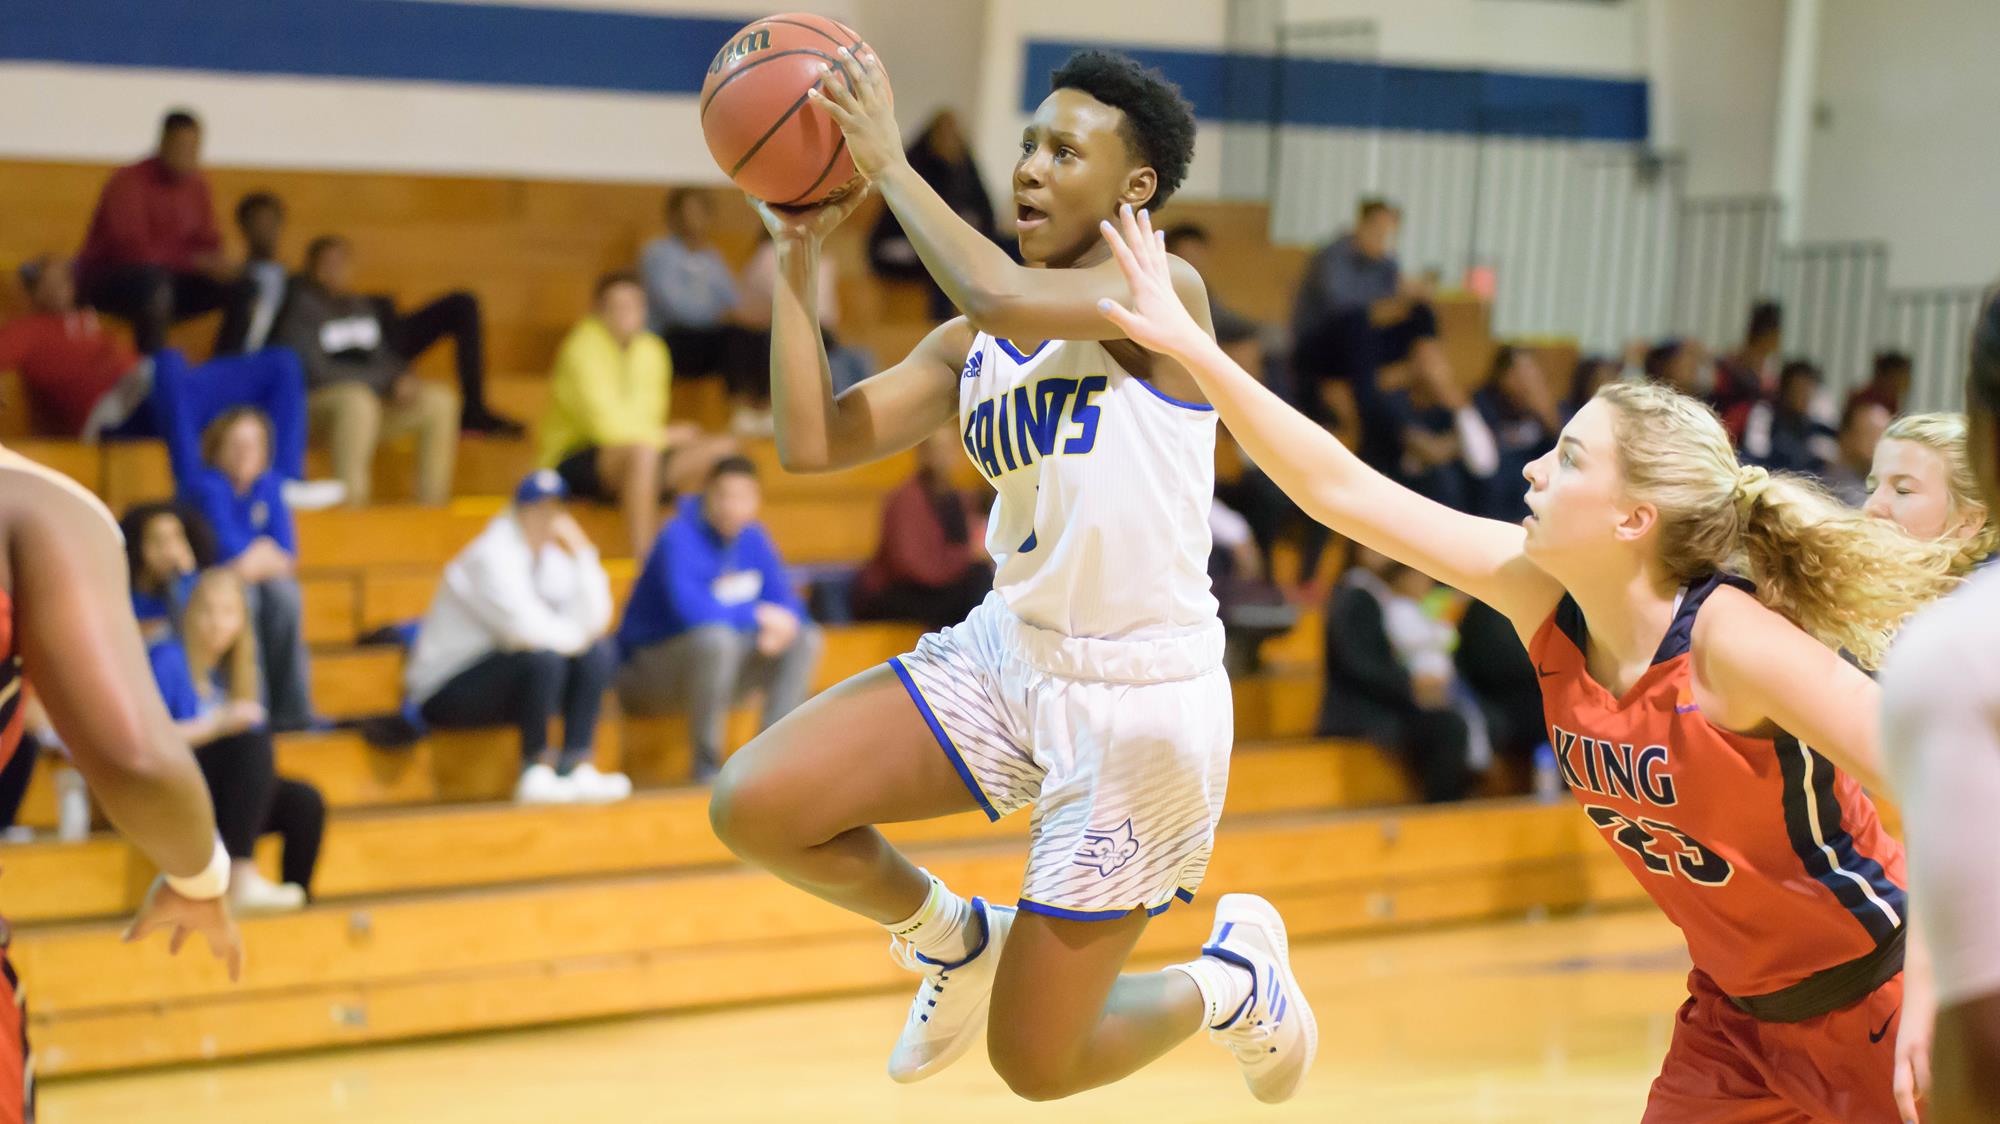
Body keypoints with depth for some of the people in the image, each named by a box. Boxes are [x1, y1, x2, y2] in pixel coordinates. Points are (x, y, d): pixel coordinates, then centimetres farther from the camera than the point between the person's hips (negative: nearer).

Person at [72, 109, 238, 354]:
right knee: (152, 279, -40)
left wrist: (216, 263, -20)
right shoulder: (129, 182, -18)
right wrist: (193, 261, -33)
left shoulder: (196, 185, 3)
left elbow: (207, 242, 5)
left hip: (165, 279, 6)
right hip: (106, 279, -6)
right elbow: (132, 249, -27)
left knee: (236, 285, -13)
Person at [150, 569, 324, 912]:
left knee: (305, 803, -18)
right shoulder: (168, 659, -7)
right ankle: (242, 879, -41)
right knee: (253, 741, -31)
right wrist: (217, 725, -20)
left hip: (221, 795, 7)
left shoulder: (229, 669, 15)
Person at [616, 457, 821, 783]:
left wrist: (783, 626, -19)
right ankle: (706, 761, -23)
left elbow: (785, 600, 5)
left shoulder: (753, 538, 3)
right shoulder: (680, 537, -20)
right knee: (716, 638, -37)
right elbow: (689, 608, -34)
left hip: (718, 665, 7)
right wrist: (758, 616, -23)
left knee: (806, 640, -7)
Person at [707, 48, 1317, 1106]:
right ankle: (951, 937, 17)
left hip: (1139, 693, -6)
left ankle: (1234, 976, 31)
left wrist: (889, 163, -19)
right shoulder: (969, 347, 10)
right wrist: (797, 254, -1)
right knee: (751, 804, -13)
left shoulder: (1163, 290, -11)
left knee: (1035, 1062, -1)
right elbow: (810, 443, 2)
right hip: (1005, 654, 7)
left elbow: (1002, 297, -30)